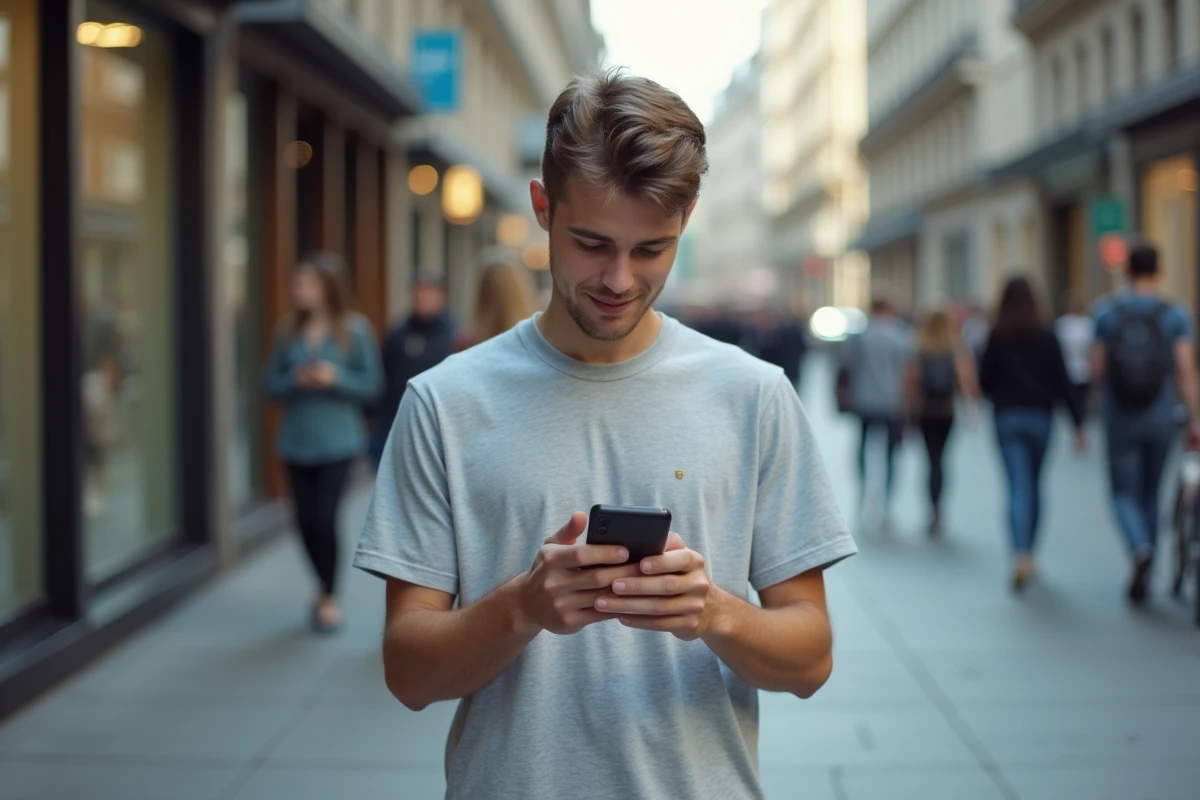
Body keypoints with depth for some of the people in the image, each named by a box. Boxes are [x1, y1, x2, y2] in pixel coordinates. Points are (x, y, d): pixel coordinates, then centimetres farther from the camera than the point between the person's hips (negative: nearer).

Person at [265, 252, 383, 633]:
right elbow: (271, 386, 6)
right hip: (296, 442, 3)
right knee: (306, 521, 6)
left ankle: (329, 597, 13)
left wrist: (336, 378, -19)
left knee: (324, 518, -8)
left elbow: (372, 385, -4)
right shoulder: (288, 332, 3)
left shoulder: (355, 330, -5)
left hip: (337, 441, -3)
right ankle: (324, 588, 30)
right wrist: (296, 380, -14)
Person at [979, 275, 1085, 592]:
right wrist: (1078, 423, -1)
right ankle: (1029, 552, 26)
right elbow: (1062, 381, -4)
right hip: (1040, 417, 1)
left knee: (1018, 487, -7)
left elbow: (985, 381, 0)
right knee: (1034, 486, 17)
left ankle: (1021, 557, -25)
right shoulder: (1046, 335, -1)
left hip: (1007, 418, -1)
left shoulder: (996, 337, -4)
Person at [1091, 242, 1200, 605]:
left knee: (1125, 494, 5)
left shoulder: (1109, 315, -2)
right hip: (1160, 420, 1)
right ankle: (1142, 579, 21)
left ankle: (1140, 548, -25)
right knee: (1151, 494, 15)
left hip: (1120, 420, -1)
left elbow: (1097, 369, -3)